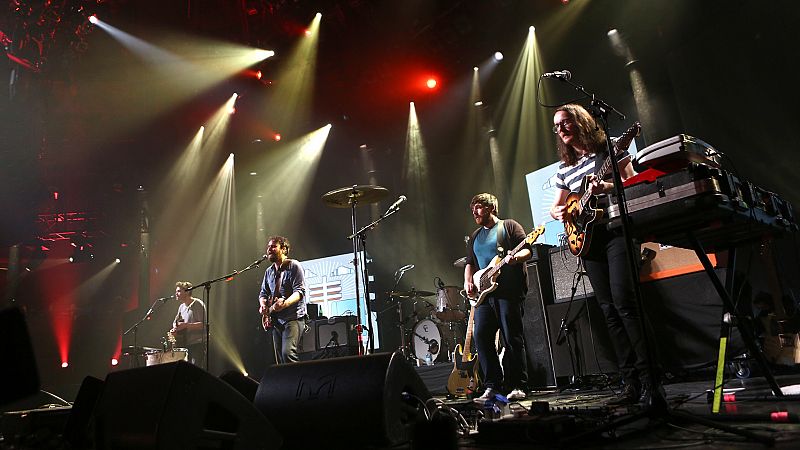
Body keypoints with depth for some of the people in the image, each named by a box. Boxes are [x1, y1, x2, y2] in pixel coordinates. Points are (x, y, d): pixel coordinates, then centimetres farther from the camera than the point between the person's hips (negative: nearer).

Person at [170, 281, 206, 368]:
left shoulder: (197, 304, -10)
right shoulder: (182, 306, 15)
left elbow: (203, 324, -18)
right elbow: (175, 322, 25)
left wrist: (186, 325, -23)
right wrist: (174, 329, 2)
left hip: (197, 344, -8)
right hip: (185, 344, 8)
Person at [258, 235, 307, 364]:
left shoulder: (294, 266, -6)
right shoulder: (269, 271, 16)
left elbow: (299, 291, -15)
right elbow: (263, 293, 23)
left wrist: (285, 303, -31)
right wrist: (263, 305, 1)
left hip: (293, 317, -7)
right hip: (276, 320, 8)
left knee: (288, 353, -24)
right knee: (280, 360, 7)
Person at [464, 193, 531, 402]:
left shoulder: (509, 226, 7)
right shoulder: (475, 236, 24)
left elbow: (527, 250, -1)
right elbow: (470, 263, 25)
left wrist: (516, 257, -23)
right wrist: (468, 281, 7)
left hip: (508, 292, -6)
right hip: (484, 294, 6)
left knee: (512, 339, -5)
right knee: (481, 337, -3)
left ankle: (517, 387, 5)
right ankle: (492, 386, 5)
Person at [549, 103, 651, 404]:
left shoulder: (609, 149, 5)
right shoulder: (565, 169, 19)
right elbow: (555, 208, 22)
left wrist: (606, 187, -20)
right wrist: (559, 212, -1)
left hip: (616, 230, -5)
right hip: (586, 239, 5)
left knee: (623, 302, -17)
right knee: (610, 311, 2)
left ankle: (648, 376, -9)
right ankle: (631, 382, 6)